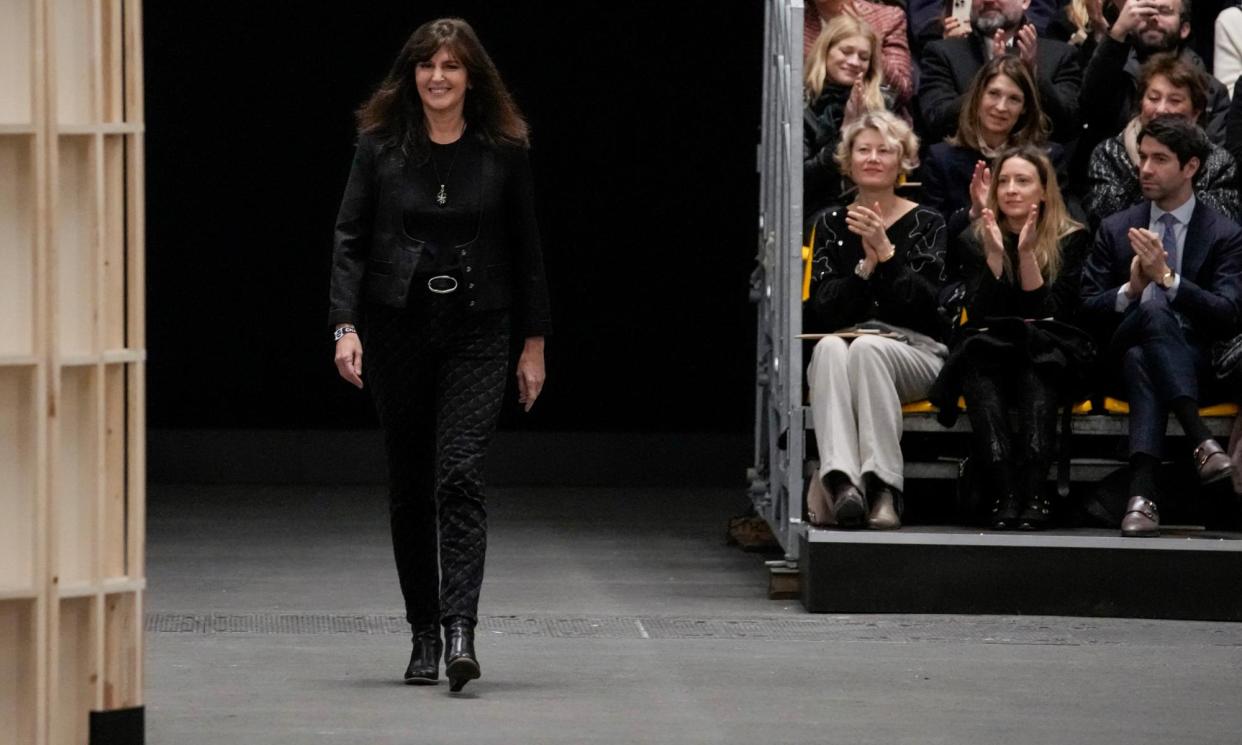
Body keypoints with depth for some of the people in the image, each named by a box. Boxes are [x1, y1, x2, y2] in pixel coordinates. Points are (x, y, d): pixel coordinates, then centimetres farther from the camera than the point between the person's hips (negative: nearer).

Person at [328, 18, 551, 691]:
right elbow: (350, 238, 0)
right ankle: (424, 633, 16)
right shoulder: (380, 146, 1)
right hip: (397, 326, 2)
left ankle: (459, 632, -22)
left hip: (476, 331, -2)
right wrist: (345, 326, -12)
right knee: (409, 484, 7)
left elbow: (524, 249, 7)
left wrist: (534, 343, 6)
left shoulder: (503, 150, 1)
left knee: (460, 474, -15)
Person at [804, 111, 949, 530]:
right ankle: (842, 483, -53)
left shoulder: (926, 224, 9)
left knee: (867, 348, -36)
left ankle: (883, 488, -43)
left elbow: (928, 303, -5)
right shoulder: (832, 224, 15)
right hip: (843, 341, 2)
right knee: (830, 347, -35)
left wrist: (886, 253, -14)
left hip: (914, 350, -1)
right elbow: (820, 310, 3)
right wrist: (865, 266, -11)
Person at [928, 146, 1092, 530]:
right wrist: (995, 256, -13)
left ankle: (1033, 493, -53)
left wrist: (1028, 255, -15)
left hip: (1046, 358, -1)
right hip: (987, 355, 1)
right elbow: (978, 316, -1)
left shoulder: (1071, 239, 5)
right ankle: (1005, 492, -52)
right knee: (977, 365, -35)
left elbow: (1050, 315, -5)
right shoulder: (973, 240, 10)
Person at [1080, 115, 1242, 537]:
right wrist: (1130, 289, -14)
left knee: (1143, 360, -39)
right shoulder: (1115, 230, 14)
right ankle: (1200, 439, -50)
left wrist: (1167, 277, -21)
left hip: (1193, 366, -1)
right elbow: (1088, 312, 8)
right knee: (1154, 307, -36)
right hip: (1124, 355, 1)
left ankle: (1141, 490, -56)